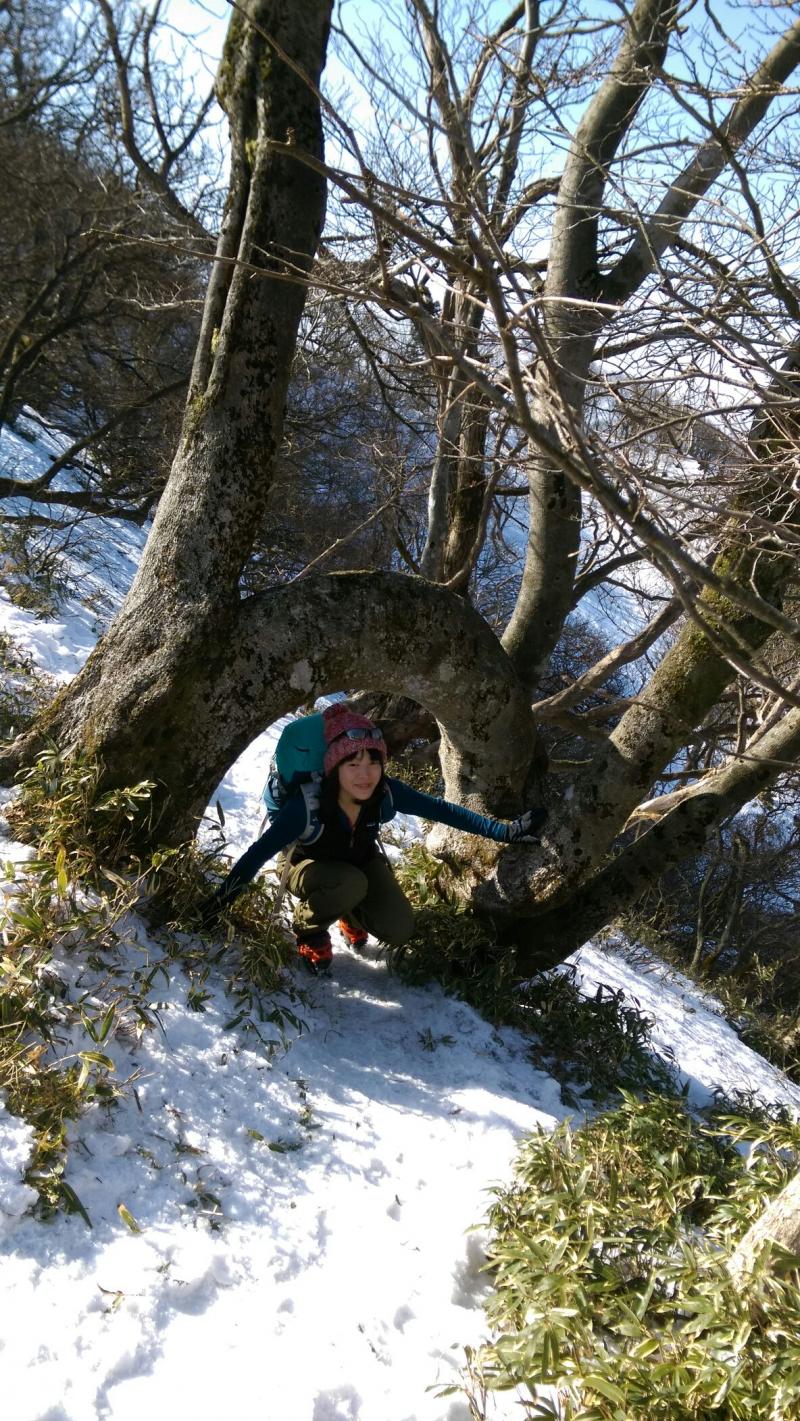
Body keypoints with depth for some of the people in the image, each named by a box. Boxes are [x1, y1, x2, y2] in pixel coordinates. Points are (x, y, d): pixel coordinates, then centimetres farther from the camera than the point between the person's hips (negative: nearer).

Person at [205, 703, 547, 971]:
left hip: (363, 862, 4)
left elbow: (445, 811, -22)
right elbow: (261, 850, -34)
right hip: (311, 868, -4)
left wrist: (504, 831, -25)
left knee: (399, 931, -15)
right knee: (351, 884, -37)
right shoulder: (307, 805, -38)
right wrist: (222, 897, -37)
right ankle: (309, 929, -5)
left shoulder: (387, 793, -28)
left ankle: (351, 914, 19)